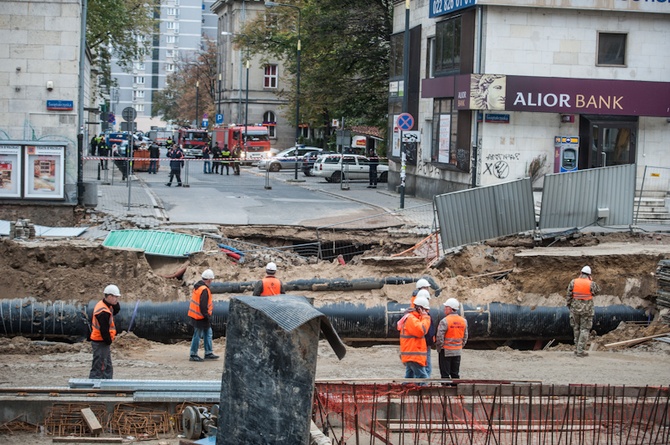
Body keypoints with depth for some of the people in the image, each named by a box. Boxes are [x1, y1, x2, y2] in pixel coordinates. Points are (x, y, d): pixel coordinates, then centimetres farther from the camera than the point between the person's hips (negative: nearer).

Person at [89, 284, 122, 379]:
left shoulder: (103, 305, 7)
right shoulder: (103, 312, -24)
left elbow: (116, 310, 18)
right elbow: (104, 330, -25)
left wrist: (115, 303, -2)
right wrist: (109, 341, -12)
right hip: (101, 343, -11)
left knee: (108, 368, 19)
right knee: (98, 368, -7)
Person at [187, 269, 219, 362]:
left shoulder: (197, 286, 8)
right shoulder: (204, 290, -24)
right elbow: (203, 306, -26)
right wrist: (207, 316, -16)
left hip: (195, 315, 10)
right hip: (200, 318, -10)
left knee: (208, 333, 17)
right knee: (197, 335, 1)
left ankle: (208, 353, 23)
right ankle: (193, 355, 10)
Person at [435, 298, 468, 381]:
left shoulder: (445, 321, -17)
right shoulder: (463, 321, 3)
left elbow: (440, 337, -19)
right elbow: (465, 337, 9)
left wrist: (440, 347, -5)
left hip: (446, 351, -6)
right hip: (457, 351, 6)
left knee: (445, 374, 1)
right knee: (455, 374, 14)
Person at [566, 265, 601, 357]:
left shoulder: (573, 282, -5)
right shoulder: (591, 284, -12)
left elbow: (569, 296, -2)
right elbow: (598, 290, 9)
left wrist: (569, 306, 10)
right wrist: (591, 280, 4)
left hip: (575, 308, 3)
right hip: (587, 309, -3)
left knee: (576, 328, 16)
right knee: (585, 329, 3)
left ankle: (577, 349, 21)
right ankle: (580, 351, -4)